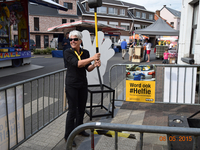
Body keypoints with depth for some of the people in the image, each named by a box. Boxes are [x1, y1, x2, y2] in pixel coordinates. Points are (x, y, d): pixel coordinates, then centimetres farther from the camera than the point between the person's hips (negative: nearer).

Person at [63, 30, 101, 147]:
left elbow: (88, 69, 0)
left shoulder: (85, 52, 6)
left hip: (83, 84, 5)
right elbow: (77, 63, -23)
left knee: (82, 108, 15)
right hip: (72, 85, -5)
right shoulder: (68, 52, -8)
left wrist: (95, 65, -20)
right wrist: (92, 58, -30)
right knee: (72, 110, -2)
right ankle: (68, 136, 13)